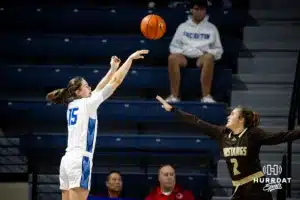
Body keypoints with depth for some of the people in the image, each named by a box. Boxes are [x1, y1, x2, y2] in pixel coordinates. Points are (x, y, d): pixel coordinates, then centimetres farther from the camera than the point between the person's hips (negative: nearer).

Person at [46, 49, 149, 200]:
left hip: (67, 160, 9)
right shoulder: (86, 104, -4)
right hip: (80, 160, -9)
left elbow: (98, 89, 29)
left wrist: (112, 69, 32)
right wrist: (130, 58, 3)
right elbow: (116, 81, -3)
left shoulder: (72, 105, 17)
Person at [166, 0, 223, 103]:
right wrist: (178, 52, -4)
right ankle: (174, 95, -35)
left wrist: (209, 53, -6)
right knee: (172, 58, -34)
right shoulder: (183, 26, 20)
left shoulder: (211, 28, 18)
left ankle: (206, 95, -38)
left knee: (209, 58, -38)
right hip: (185, 57, 1)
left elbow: (218, 49, 16)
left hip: (202, 57, -1)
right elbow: (174, 45, 18)